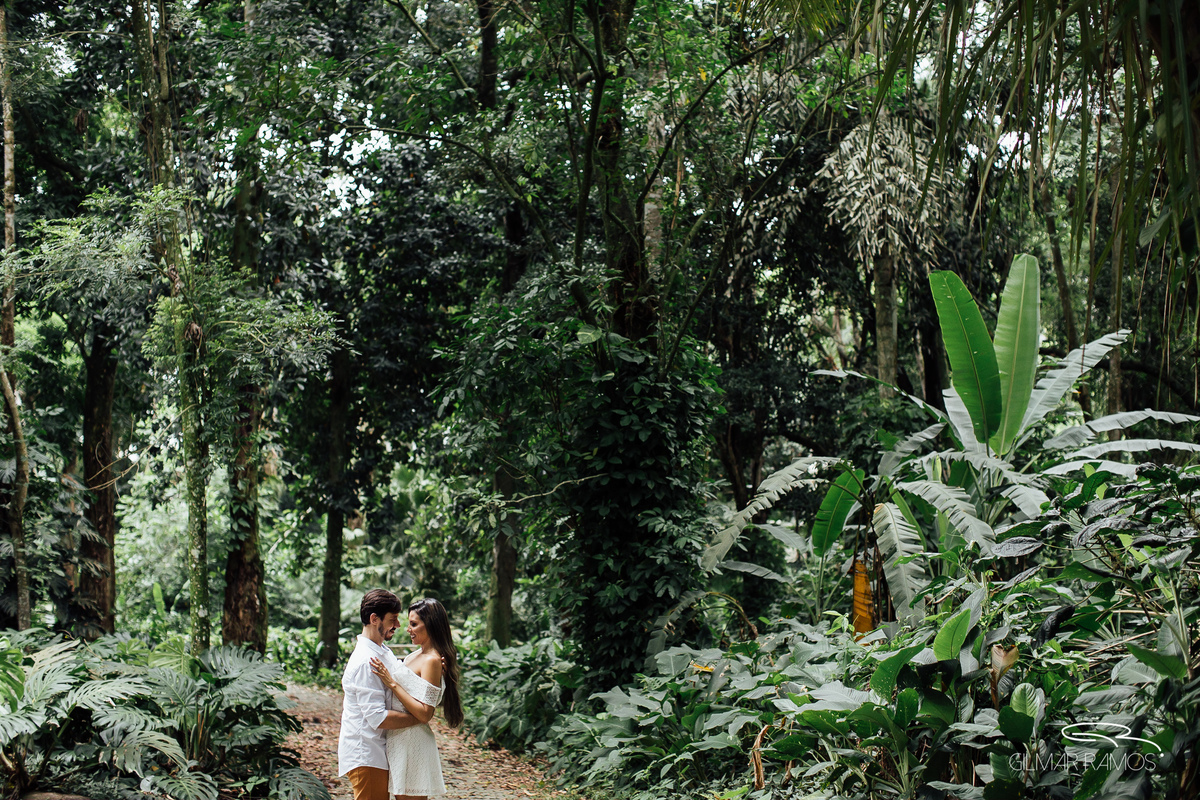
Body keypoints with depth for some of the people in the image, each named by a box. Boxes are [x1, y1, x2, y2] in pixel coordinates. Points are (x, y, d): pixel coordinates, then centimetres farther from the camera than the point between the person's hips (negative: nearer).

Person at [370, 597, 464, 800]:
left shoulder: (432, 661, -17)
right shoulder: (416, 655, 12)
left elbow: (425, 714, -21)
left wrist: (391, 683, -21)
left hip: (413, 743, -9)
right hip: (399, 739, 9)